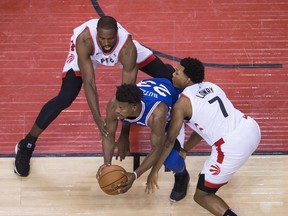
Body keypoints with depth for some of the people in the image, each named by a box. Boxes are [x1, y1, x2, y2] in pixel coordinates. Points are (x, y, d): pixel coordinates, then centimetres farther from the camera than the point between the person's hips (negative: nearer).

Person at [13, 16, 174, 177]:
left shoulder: (127, 47, -41)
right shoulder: (84, 41, -43)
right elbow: (89, 82, -41)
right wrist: (97, 118, -51)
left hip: (120, 51, 2)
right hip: (88, 51, -2)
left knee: (169, 76, 1)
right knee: (65, 98, -20)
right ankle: (26, 145, -6)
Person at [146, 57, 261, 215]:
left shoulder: (181, 104, -3)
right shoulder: (210, 86, 18)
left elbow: (169, 141, 2)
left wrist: (154, 172, 12)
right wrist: (183, 151, 35)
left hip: (233, 147, -8)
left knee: (201, 196, 9)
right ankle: (224, 173, 57)